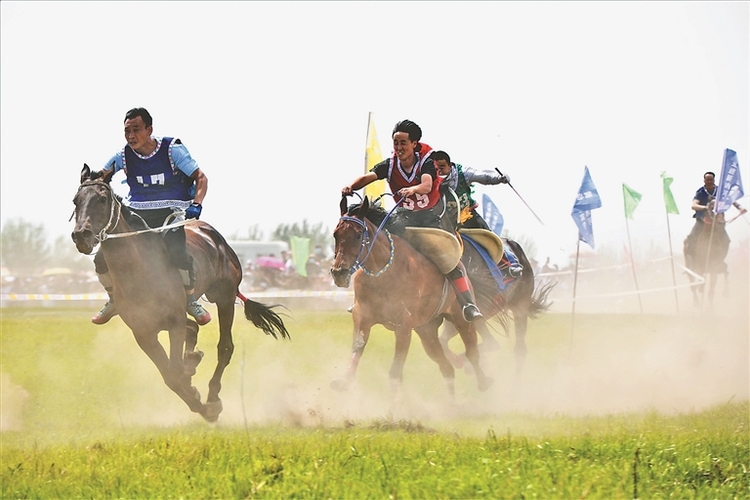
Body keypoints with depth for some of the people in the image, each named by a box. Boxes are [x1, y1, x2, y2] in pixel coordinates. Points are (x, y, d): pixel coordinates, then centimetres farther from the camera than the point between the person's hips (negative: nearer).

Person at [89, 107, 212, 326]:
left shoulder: (172, 150, -10)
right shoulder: (123, 156, -1)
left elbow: (200, 178, -7)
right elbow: (100, 176, 15)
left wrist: (196, 205, -22)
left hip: (171, 214, -4)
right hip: (136, 215, 4)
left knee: (179, 254, -32)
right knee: (102, 258, -9)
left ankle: (191, 301, -5)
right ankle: (114, 301, 19)